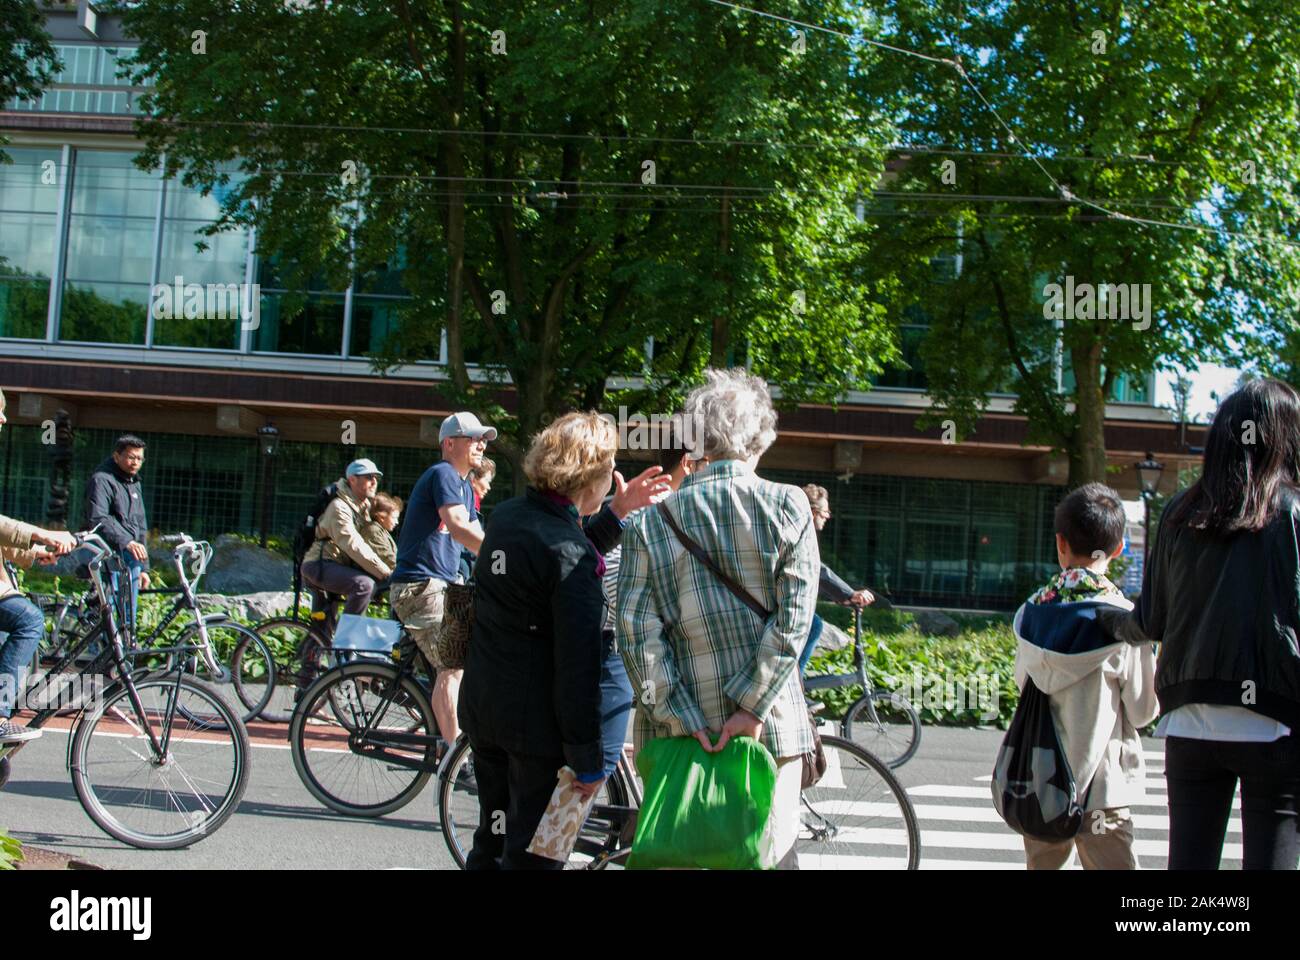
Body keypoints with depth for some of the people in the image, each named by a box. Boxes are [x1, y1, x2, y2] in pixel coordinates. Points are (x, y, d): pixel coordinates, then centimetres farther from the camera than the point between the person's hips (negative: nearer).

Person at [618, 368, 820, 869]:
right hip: (772, 725, -1)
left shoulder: (649, 522, 0)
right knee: (769, 852, 11)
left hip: (679, 731, 1)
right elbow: (793, 617, -11)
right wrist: (750, 709, -11)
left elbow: (636, 630, -7)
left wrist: (683, 718, -8)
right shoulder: (788, 506, -3)